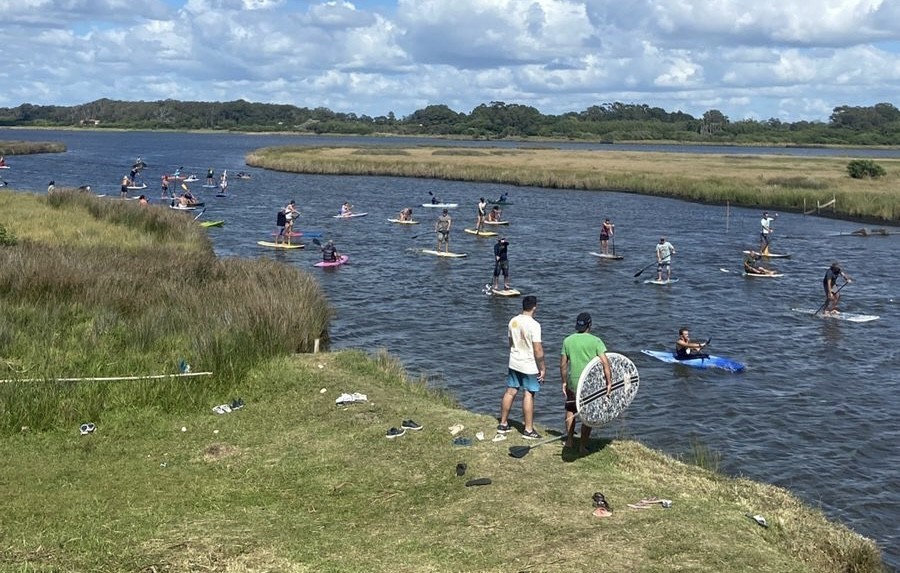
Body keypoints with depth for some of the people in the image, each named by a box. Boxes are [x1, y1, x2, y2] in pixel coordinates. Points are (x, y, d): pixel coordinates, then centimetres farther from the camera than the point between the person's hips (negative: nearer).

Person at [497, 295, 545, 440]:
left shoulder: (513, 321, 1)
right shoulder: (534, 325, -19)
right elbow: (538, 349, -19)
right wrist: (542, 368, -10)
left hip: (514, 363, 6)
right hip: (530, 366, -6)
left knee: (510, 392, 13)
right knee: (529, 395, 1)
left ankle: (503, 424, 22)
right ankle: (528, 430, 6)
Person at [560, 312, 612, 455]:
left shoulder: (567, 340, 0)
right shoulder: (595, 341, -9)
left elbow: (563, 364, 2)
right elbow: (605, 362, -17)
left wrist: (564, 382, 12)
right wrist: (609, 382, -13)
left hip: (572, 382, 3)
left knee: (570, 410, 24)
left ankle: (569, 440, 31)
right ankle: (582, 446, 12)